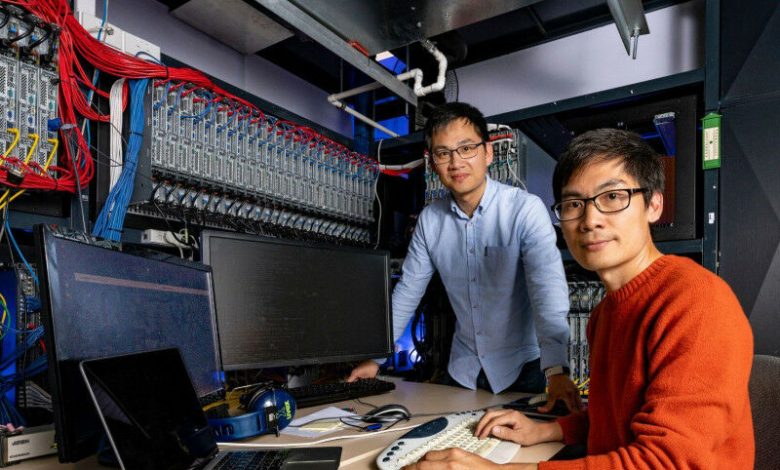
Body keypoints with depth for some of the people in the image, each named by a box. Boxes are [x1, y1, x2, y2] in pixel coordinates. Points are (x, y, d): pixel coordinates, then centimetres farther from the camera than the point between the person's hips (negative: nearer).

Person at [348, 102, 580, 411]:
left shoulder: (526, 209, -17)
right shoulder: (429, 219, -4)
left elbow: (548, 288, -26)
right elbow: (407, 293, 2)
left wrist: (557, 371, -37)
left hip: (520, 367, -3)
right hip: (462, 369, 4)